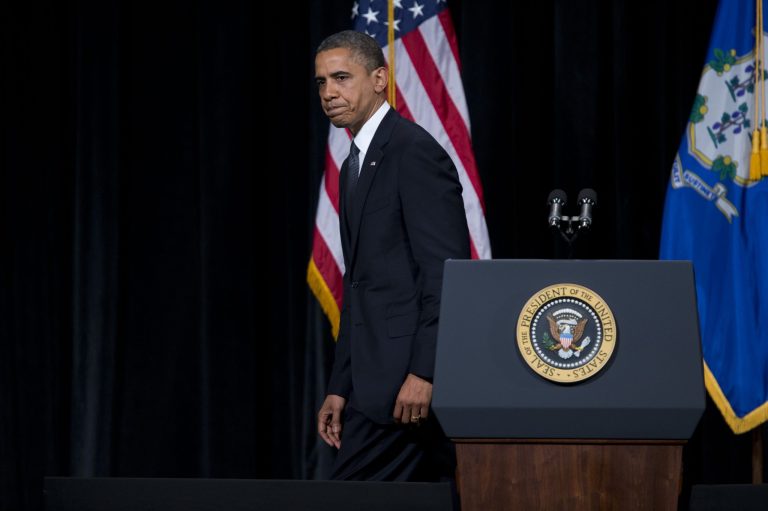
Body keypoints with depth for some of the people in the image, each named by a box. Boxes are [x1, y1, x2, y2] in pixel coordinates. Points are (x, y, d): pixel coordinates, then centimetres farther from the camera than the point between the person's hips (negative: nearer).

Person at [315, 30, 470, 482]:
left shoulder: (415, 151, -10)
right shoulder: (355, 165, 20)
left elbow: (447, 270, -17)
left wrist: (424, 373, -23)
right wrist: (341, 389, 17)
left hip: (408, 378, -9)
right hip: (380, 376, 9)